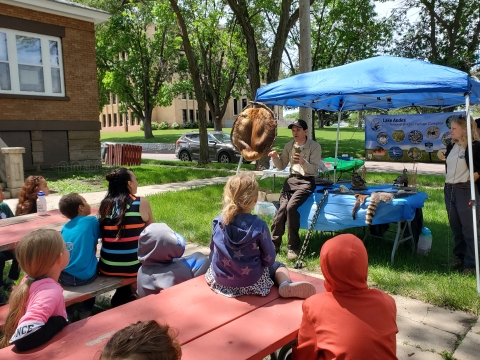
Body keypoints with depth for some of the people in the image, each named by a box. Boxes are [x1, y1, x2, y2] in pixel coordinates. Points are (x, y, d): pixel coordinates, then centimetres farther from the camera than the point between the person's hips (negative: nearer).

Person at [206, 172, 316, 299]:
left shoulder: (218, 222, -10)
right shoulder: (259, 226, -20)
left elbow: (213, 250, 5)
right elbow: (269, 258, -11)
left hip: (220, 279, 5)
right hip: (252, 283, -5)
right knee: (277, 266, 17)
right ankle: (286, 285, -8)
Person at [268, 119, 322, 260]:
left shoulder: (315, 146, -3)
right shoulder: (289, 146, 11)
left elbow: (314, 170, -8)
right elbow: (281, 166, 16)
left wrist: (303, 162, -27)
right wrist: (276, 158, -6)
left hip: (307, 181, -4)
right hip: (292, 179, 4)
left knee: (291, 206, -28)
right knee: (282, 208, -20)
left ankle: (293, 247, -19)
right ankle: (275, 243, -9)